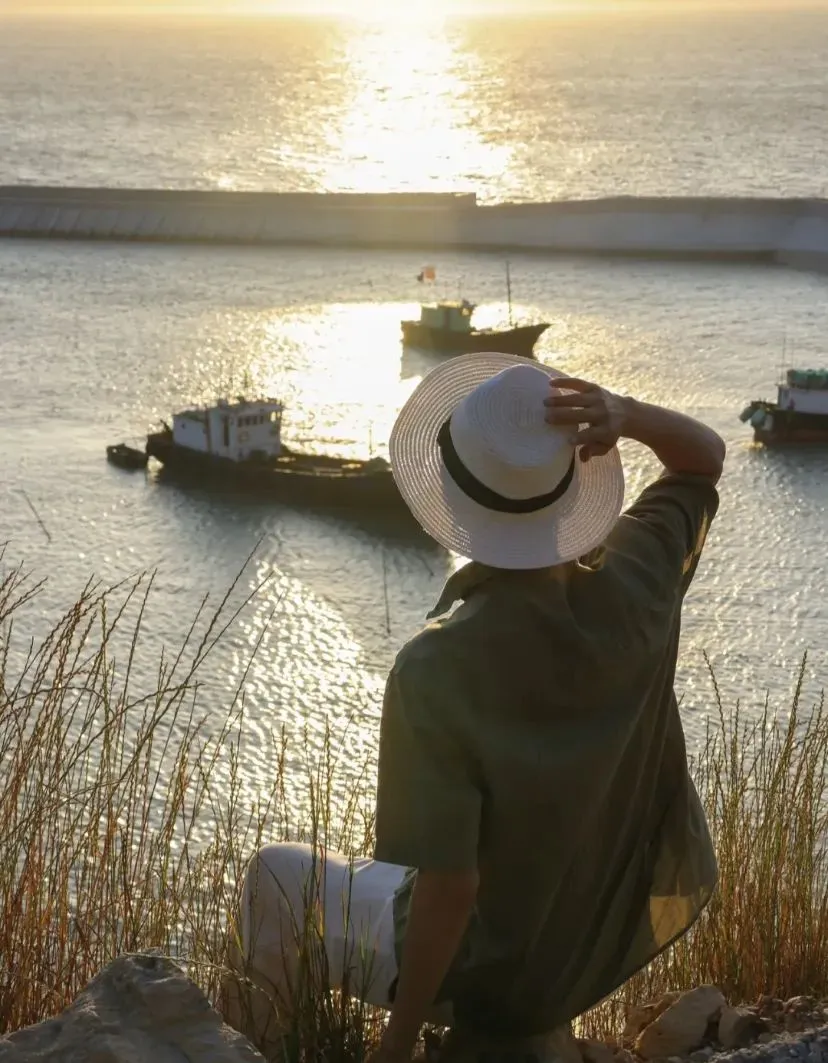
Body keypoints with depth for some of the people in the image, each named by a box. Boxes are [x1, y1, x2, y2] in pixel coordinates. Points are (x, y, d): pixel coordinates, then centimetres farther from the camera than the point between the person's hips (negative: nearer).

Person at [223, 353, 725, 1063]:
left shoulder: (436, 670, -32)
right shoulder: (633, 590, -19)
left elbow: (449, 887, -28)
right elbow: (705, 458, 1)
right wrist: (624, 416, -21)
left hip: (489, 969, -4)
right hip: (625, 933, 5)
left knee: (276, 875, 18)